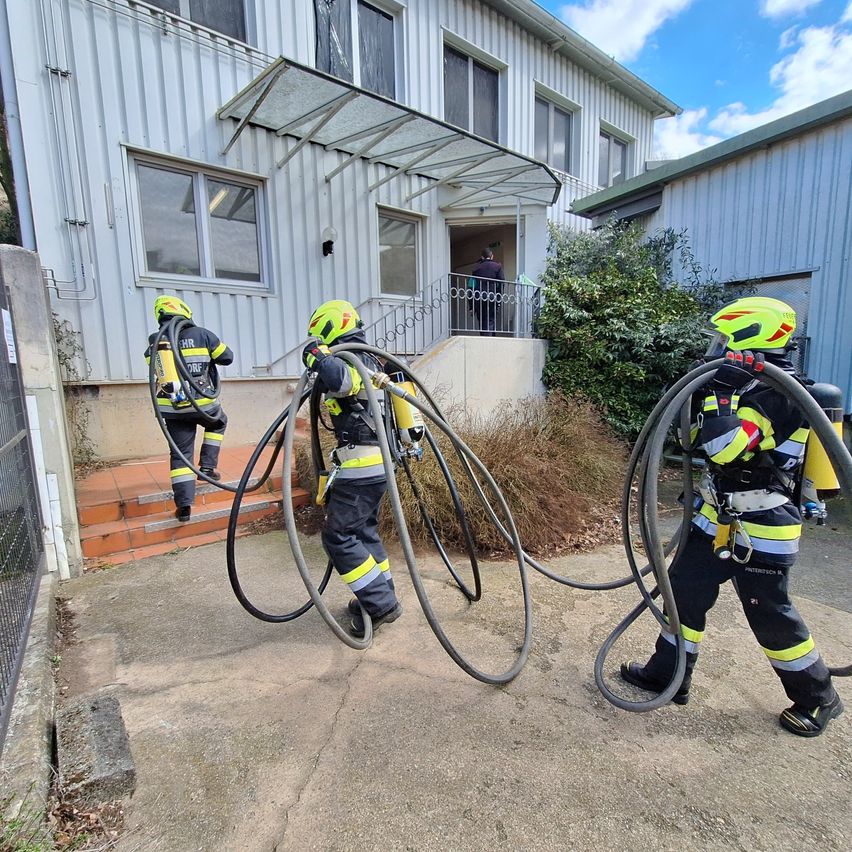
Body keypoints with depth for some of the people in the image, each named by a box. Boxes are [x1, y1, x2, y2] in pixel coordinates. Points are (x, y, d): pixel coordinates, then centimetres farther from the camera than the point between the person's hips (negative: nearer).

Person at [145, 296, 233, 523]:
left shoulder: (155, 341, 3)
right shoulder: (201, 334, -3)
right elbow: (227, 357, 4)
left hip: (173, 408, 2)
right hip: (203, 403, -2)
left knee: (180, 454, 8)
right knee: (218, 423, 31)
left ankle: (184, 504, 3)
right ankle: (207, 466, 21)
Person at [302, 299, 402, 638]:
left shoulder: (348, 362, -14)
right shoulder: (370, 361, 18)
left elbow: (339, 377, -37)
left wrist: (315, 353, -21)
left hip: (360, 466, -10)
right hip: (378, 463, 10)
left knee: (338, 536, -2)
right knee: (364, 530, 19)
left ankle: (380, 604, 5)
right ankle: (382, 597, 29)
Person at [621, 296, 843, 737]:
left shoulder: (776, 395, -20)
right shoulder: (750, 386, 9)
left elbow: (723, 447, -32)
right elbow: (713, 445, 17)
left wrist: (721, 392, -32)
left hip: (760, 530, -9)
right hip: (719, 516, 9)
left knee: (770, 615, 8)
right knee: (684, 588, 12)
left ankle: (817, 698, 35)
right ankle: (667, 674, 27)